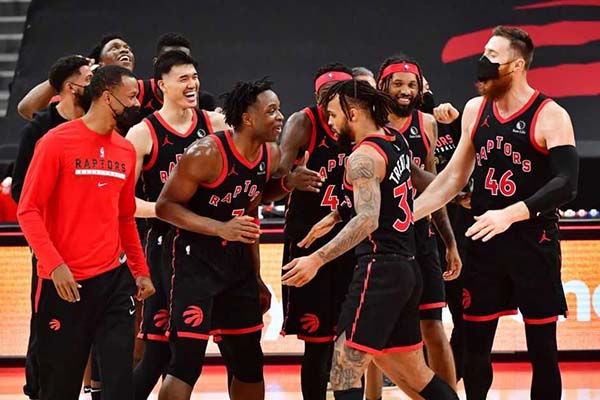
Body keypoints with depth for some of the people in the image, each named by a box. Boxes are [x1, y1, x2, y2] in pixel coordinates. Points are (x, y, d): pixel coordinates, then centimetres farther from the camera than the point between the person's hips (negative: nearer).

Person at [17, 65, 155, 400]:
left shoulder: (126, 150, 10)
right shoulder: (57, 142, -7)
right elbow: (28, 210, -10)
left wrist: (141, 271, 17)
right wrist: (54, 264, -20)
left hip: (114, 279, 5)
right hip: (65, 283, -5)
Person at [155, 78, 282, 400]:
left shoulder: (271, 156, 3)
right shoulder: (207, 153, -20)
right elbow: (165, 205, -18)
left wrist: (256, 277, 19)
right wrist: (221, 229, -29)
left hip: (237, 262, 7)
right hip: (196, 261, -7)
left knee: (249, 363, 13)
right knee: (186, 361, -13)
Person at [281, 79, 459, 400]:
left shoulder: (363, 157, -13)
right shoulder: (395, 140, 13)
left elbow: (368, 219, -27)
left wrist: (317, 259, -31)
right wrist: (335, 216, 28)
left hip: (380, 270, -10)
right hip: (407, 269, 10)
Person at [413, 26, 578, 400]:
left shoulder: (550, 116, -10)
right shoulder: (475, 110, 8)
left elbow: (566, 184, -21)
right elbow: (455, 176, 17)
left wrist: (511, 214, -33)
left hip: (534, 245, -5)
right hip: (484, 243, 5)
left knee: (542, 349, 1)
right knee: (475, 345, 8)